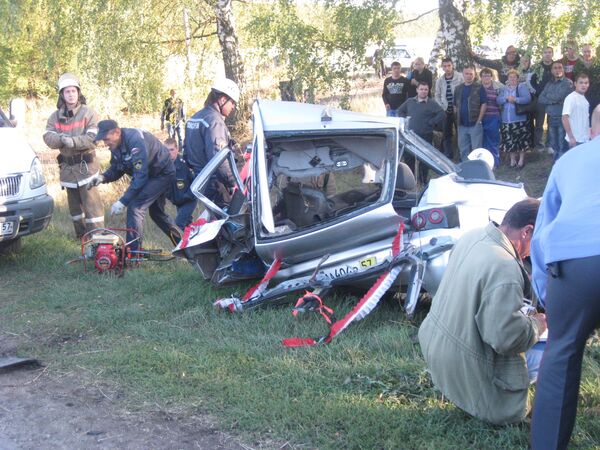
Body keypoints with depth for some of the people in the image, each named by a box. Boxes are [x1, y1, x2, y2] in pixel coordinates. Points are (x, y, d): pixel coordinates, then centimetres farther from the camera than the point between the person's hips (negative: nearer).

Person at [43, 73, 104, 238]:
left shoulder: (88, 113, -5)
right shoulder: (55, 116, 8)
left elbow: (93, 138, -16)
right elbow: (48, 137, -4)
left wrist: (73, 142, -29)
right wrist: (61, 139, -26)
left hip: (86, 164, -5)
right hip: (67, 166, 5)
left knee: (91, 201, -9)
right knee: (74, 202, 14)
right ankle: (81, 233, 26)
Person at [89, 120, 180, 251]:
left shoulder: (135, 141, -34)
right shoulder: (116, 145, -6)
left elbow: (140, 176, -35)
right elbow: (116, 169, 5)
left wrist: (123, 201, -36)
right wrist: (103, 177, -17)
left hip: (162, 174, -10)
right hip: (150, 175, 10)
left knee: (135, 207, -19)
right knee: (156, 212, 20)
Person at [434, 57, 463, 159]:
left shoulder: (460, 77, -8)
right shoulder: (439, 81, 6)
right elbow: (437, 95, 13)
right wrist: (441, 107, 1)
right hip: (446, 111, 4)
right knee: (446, 135, 9)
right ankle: (448, 156, 17)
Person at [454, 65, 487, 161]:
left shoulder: (479, 88, -3)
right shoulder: (458, 88, 12)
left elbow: (484, 104, -7)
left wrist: (479, 120, -12)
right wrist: (456, 119, 7)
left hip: (475, 124, -5)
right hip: (462, 124, 5)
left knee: (476, 149, -2)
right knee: (463, 149, 12)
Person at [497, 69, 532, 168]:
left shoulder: (522, 87, -1)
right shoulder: (504, 89, 13)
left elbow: (527, 98, -14)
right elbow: (498, 100, 1)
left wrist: (515, 99, -21)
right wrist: (507, 98, -16)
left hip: (519, 119, -4)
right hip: (506, 120, 4)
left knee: (521, 141, -1)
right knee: (509, 141, 7)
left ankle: (521, 160, 11)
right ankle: (512, 160, 20)